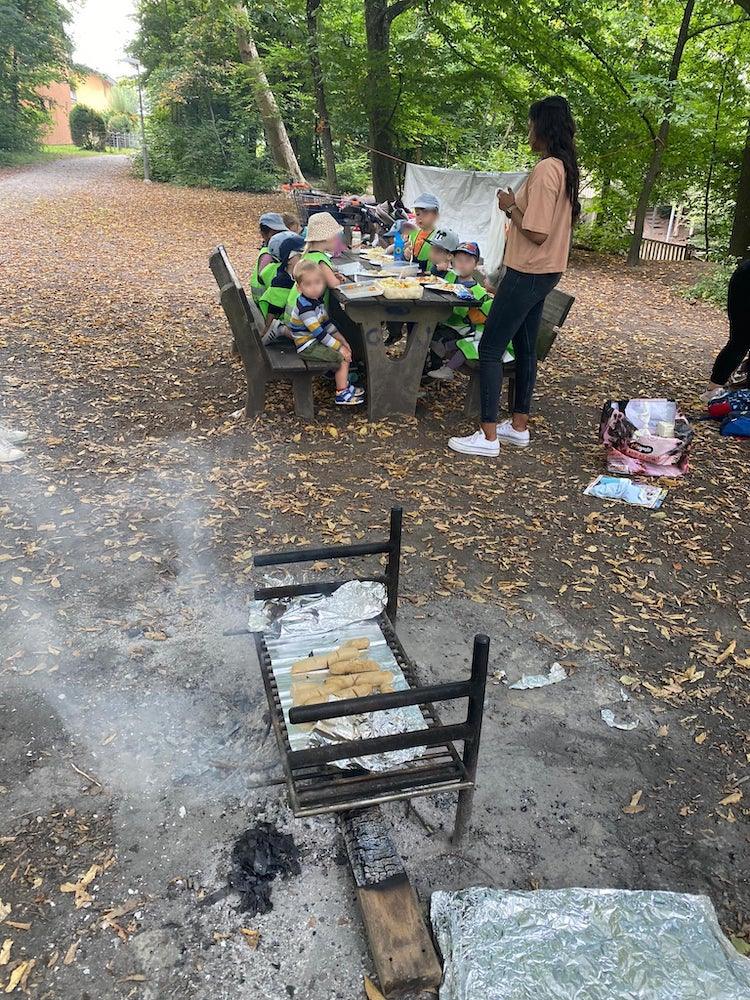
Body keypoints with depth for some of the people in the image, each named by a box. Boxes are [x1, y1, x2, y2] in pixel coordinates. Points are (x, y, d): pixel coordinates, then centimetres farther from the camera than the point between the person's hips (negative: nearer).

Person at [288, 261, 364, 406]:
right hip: (308, 347, -9)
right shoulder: (305, 307, -25)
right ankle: (342, 394, -3)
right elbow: (318, 332, -25)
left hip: (316, 341, 9)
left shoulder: (317, 299, 4)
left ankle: (344, 384, 22)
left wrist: (341, 340, 7)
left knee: (346, 350, 13)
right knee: (343, 358, -14)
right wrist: (339, 347, -20)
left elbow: (326, 323, 13)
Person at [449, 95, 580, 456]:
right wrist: (516, 207, 5)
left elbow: (537, 233, -23)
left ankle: (488, 436, -2)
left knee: (490, 348, -5)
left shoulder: (545, 170, -19)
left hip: (527, 274, -10)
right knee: (525, 348, 15)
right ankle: (519, 426, 24)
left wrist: (511, 207, -9)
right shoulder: (565, 168, 11)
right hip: (544, 272, 10)